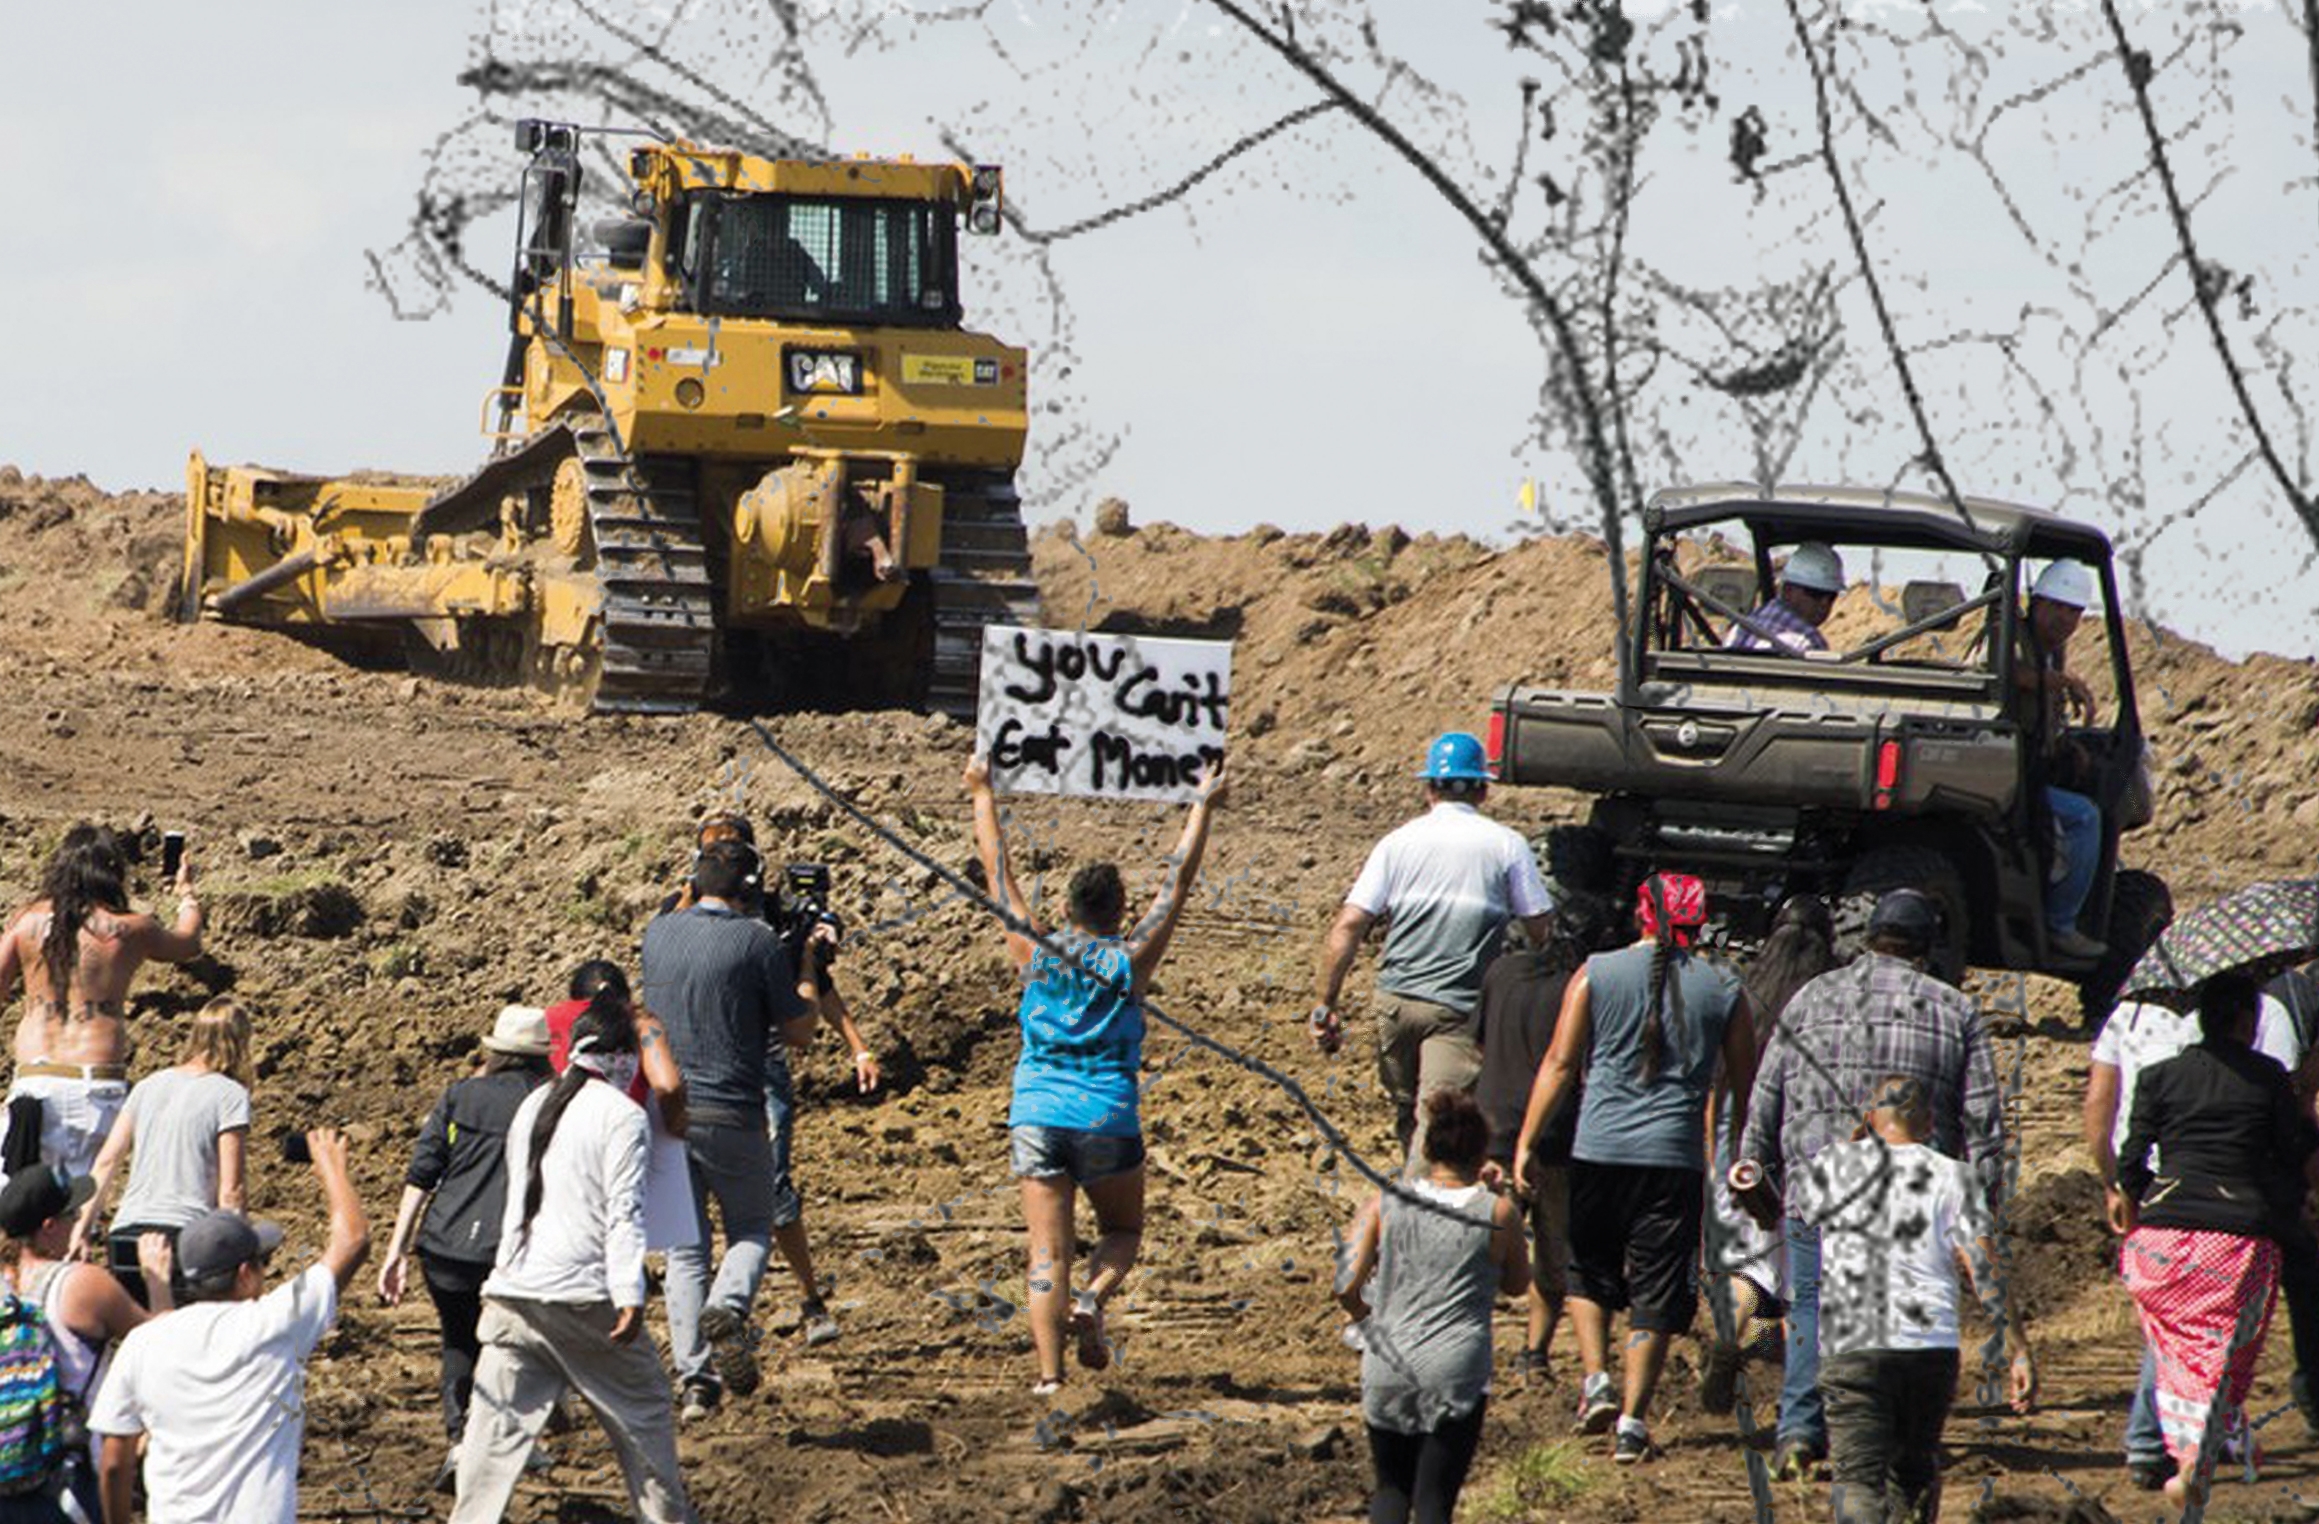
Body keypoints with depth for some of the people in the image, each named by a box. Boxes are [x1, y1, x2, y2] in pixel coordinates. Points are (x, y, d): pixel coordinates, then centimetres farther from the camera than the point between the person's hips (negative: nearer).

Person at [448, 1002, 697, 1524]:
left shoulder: (533, 1105, 14)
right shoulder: (621, 1116, -5)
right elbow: (623, 1212, -12)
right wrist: (630, 1296, -15)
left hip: (511, 1291, 5)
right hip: (582, 1295, -5)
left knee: (496, 1423, 1)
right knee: (641, 1409, 12)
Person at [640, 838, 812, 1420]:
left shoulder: (658, 932, 5)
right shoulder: (758, 941, -8)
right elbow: (799, 1031, -1)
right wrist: (807, 974, 15)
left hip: (664, 1110, 3)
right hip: (731, 1112, -3)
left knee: (684, 1247, 10)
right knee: (752, 1229, 15)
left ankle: (695, 1376, 1)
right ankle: (728, 1307, -16)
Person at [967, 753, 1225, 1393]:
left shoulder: (1037, 953, 2)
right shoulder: (1130, 960, -1)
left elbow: (997, 869, 11)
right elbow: (1178, 880, 6)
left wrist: (982, 794, 20)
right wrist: (1204, 807, 15)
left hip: (1038, 1118, 1)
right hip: (1109, 1122, -1)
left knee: (1048, 1252, -1)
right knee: (1123, 1231, 20)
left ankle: (1049, 1374, -11)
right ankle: (1092, 1301, -8)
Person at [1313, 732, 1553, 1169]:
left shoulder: (1398, 843, 6)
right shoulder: (1507, 846, 2)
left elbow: (1348, 926, 0)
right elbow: (1540, 931, 1)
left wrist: (1326, 1005, 3)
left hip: (1395, 1001, 3)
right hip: (1461, 1009, -3)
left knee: (1407, 1116, 18)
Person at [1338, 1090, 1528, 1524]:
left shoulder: (1383, 1205, 0)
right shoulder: (1497, 1214, -2)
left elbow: (1347, 1288, -6)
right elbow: (1516, 1284, 15)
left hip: (1387, 1371, 2)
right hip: (1457, 1371, -2)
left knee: (1391, 1488, 20)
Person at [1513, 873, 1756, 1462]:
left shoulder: (1596, 974, 3)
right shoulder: (1723, 990, 5)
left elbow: (1559, 1064, 0)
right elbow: (1744, 1088, 10)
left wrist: (1526, 1142, 3)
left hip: (1600, 1150, 0)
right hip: (1675, 1159, 0)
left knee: (1588, 1273, 20)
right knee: (1655, 1295, 5)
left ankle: (1596, 1377, 3)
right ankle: (1633, 1419, 1)